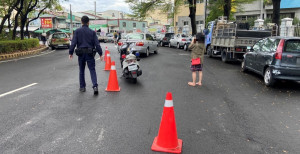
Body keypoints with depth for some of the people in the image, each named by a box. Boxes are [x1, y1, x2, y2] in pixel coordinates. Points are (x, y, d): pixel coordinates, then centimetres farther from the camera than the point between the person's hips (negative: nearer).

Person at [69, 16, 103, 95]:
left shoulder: (77, 31, 2)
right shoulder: (92, 32, 2)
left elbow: (73, 43, -5)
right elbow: (97, 44, -2)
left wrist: (70, 53, 0)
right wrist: (100, 54, 1)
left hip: (81, 53, 1)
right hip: (90, 53, -1)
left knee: (81, 71, 13)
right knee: (92, 70, 0)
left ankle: (82, 87, 19)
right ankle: (95, 86, -16)